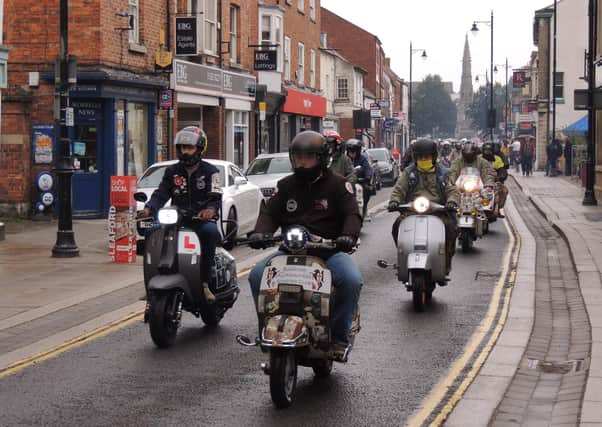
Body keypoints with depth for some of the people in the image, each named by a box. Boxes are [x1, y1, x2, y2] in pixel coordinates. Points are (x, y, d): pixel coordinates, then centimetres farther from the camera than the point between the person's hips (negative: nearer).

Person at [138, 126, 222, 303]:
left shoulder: (210, 171, 7)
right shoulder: (172, 171, 17)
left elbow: (216, 196, -8)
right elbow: (161, 193, 5)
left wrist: (211, 209, -32)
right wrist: (149, 208, -17)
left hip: (202, 220, -3)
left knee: (210, 231, -38)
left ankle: (205, 283, -34)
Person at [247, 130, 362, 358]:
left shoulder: (337, 184, 5)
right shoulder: (286, 186, 16)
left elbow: (352, 215, -5)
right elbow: (269, 213, 9)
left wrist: (348, 236, -27)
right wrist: (260, 233, -14)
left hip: (329, 251, -3)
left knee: (352, 280, -31)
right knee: (257, 275, -20)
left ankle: (339, 336, -17)